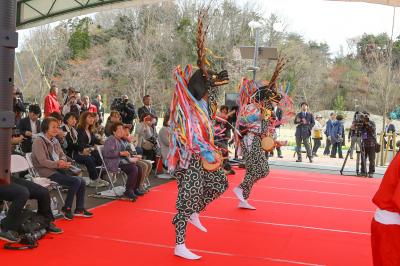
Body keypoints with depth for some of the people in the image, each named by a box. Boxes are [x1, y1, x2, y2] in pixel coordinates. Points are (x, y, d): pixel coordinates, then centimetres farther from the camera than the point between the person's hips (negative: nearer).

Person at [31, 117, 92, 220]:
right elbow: (43, 161, -17)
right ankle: (66, 208, -5)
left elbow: (62, 155, 17)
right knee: (76, 181, -21)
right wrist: (58, 164, -25)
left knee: (82, 181, -7)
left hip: (58, 169, 8)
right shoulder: (38, 141, -9)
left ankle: (79, 209, 5)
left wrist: (63, 162, -7)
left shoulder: (55, 141, 16)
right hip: (47, 171, -8)